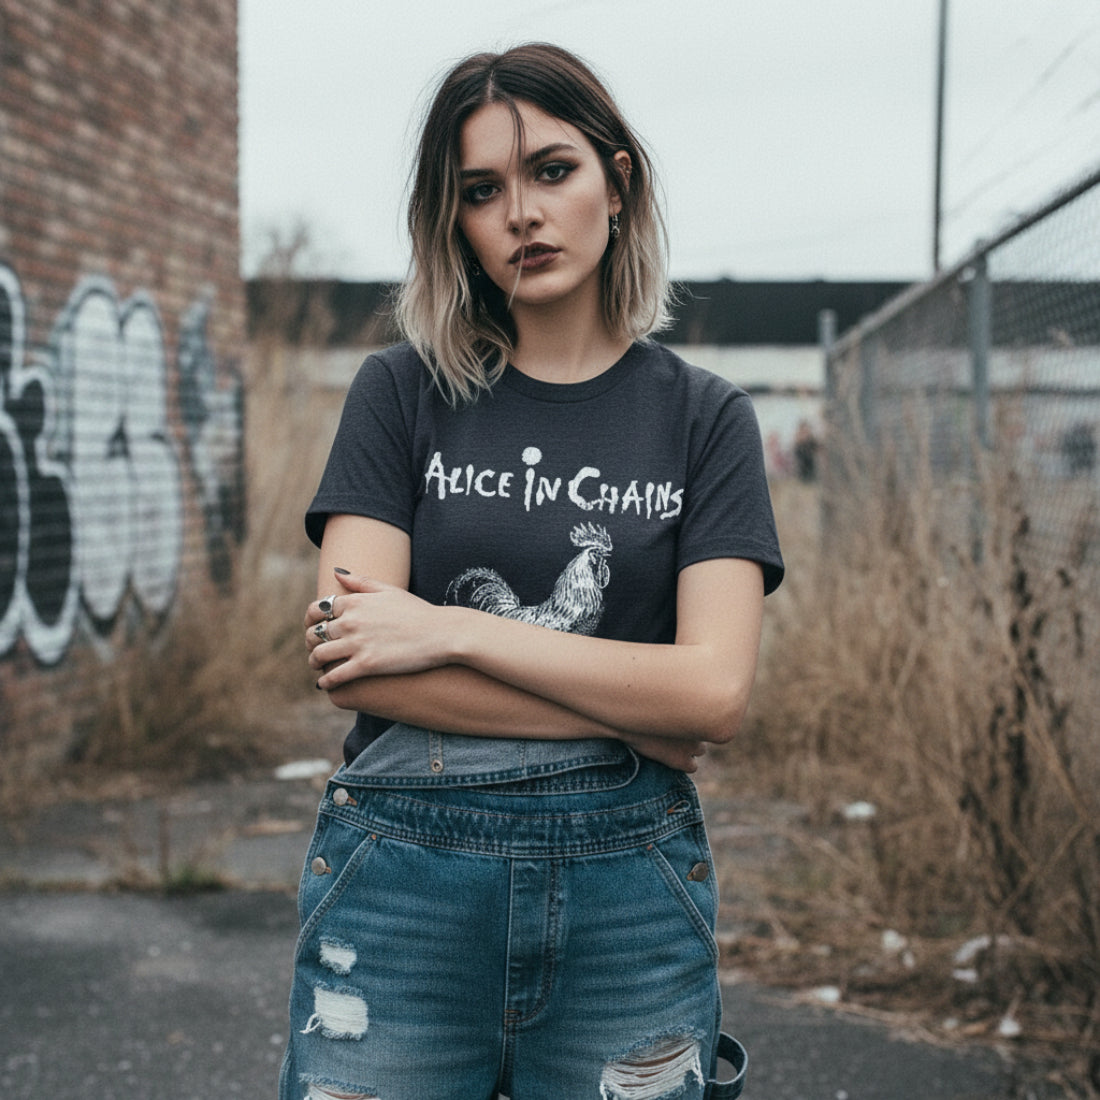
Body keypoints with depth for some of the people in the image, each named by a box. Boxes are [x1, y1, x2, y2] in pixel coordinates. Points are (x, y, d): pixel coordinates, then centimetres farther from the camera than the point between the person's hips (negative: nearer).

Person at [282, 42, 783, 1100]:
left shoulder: (703, 416, 4)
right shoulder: (404, 391, 2)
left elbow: (716, 691, -8)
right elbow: (344, 661, -9)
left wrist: (451, 629, -13)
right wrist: (628, 717, -10)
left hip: (627, 882, 1)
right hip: (402, 869, 0)